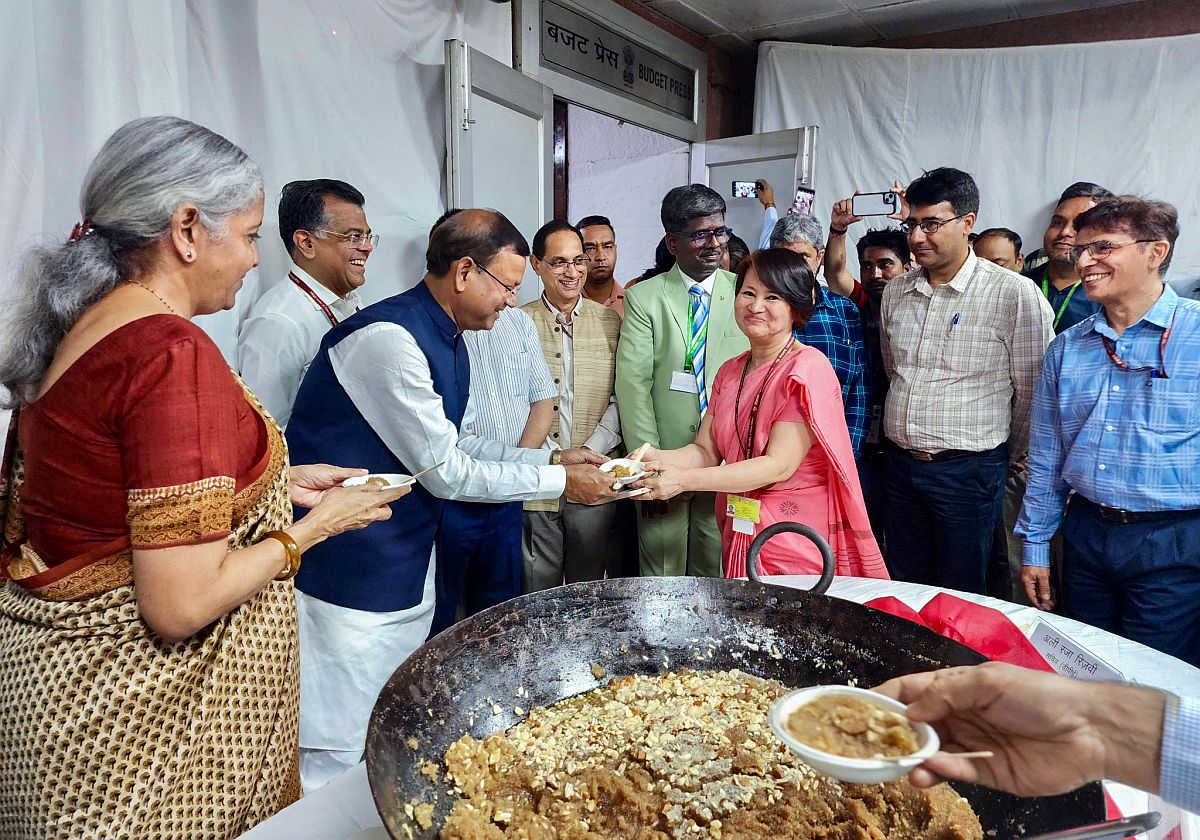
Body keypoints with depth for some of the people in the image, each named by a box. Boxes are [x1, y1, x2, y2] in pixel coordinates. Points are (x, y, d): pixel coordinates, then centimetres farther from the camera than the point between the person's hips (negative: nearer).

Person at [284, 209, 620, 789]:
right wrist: (559, 481, -11)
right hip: (350, 580, -9)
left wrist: (548, 458, 6)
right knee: (343, 752, 5)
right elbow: (445, 472, -20)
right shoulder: (389, 339, -23)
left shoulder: (447, 338, 6)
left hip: (406, 565, 9)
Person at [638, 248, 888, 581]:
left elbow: (779, 465, -22)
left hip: (797, 543, -6)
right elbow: (706, 450, 3)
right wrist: (660, 459, -18)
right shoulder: (730, 371, 9)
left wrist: (683, 479, -26)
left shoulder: (808, 367, -14)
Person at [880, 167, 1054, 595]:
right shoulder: (895, 292, 7)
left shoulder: (1015, 294, -11)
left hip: (969, 473, -5)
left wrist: (1007, 456, 6)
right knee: (905, 592, 16)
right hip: (901, 464, 5)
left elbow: (1031, 391, -5)